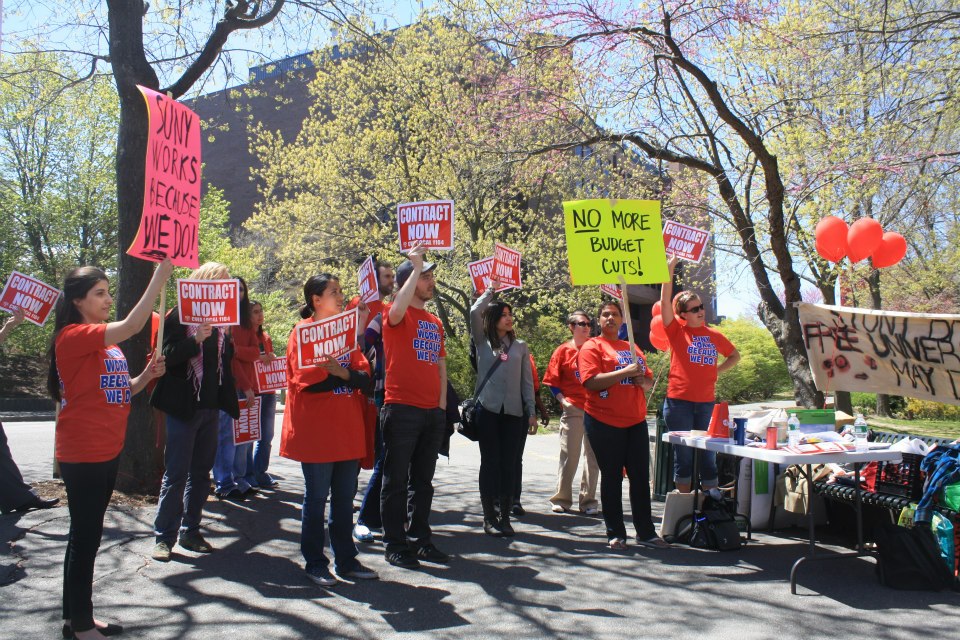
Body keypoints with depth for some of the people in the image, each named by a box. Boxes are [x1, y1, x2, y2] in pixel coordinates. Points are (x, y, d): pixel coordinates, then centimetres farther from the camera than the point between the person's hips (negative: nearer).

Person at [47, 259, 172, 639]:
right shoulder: (73, 336, -16)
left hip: (108, 451, 9)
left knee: (86, 535, 16)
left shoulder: (106, 342, 13)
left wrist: (146, 376, -2)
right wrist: (159, 278, -28)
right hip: (82, 454, -9)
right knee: (86, 536, -1)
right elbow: (132, 326, -30)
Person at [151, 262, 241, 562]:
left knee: (201, 473, 11)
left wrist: (229, 401, 15)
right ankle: (164, 537, 6)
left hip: (211, 407, 6)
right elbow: (167, 356, -14)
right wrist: (195, 340, -29)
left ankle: (190, 532, 20)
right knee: (176, 474, -3)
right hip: (184, 407, -6)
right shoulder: (179, 316, -6)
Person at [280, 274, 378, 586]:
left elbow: (364, 375, 6)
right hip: (316, 430, -6)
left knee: (345, 496, 11)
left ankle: (346, 559, 20)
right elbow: (306, 379, -16)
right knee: (317, 496, 2)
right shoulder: (303, 331, -4)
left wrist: (342, 374, -13)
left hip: (348, 429, 6)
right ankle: (315, 562, 14)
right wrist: (345, 376, -10)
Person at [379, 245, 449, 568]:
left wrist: (442, 404, 11)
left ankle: (420, 539, 23)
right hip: (401, 408, -7)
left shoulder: (435, 322, 17)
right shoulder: (396, 314, -3)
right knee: (396, 480, 1)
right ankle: (395, 544, 8)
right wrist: (417, 266, -23)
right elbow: (397, 311, -29)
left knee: (423, 480, 14)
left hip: (433, 411, 7)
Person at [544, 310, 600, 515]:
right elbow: (552, 382, 2)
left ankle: (588, 500, 16)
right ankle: (562, 499, 13)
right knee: (569, 455, 2)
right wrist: (563, 400, -9)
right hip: (573, 409, -2)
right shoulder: (563, 351, 2)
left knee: (593, 456, 6)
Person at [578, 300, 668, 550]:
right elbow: (591, 382, -17)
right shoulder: (592, 347, -3)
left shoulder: (632, 349, 17)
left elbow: (648, 381, 23)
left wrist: (643, 380, -1)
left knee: (641, 477, 7)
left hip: (636, 421, 6)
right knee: (612, 478, 2)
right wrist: (625, 372, -18)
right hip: (605, 423, -6)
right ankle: (615, 534, 11)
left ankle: (645, 532, 15)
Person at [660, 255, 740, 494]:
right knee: (683, 454, 3)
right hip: (679, 401, -3)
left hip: (707, 402, 3)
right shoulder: (677, 331, 0)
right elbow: (665, 301, -12)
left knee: (708, 453, 7)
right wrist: (670, 269, -16)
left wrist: (716, 370, 10)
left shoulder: (715, 336, 10)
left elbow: (735, 355, 26)